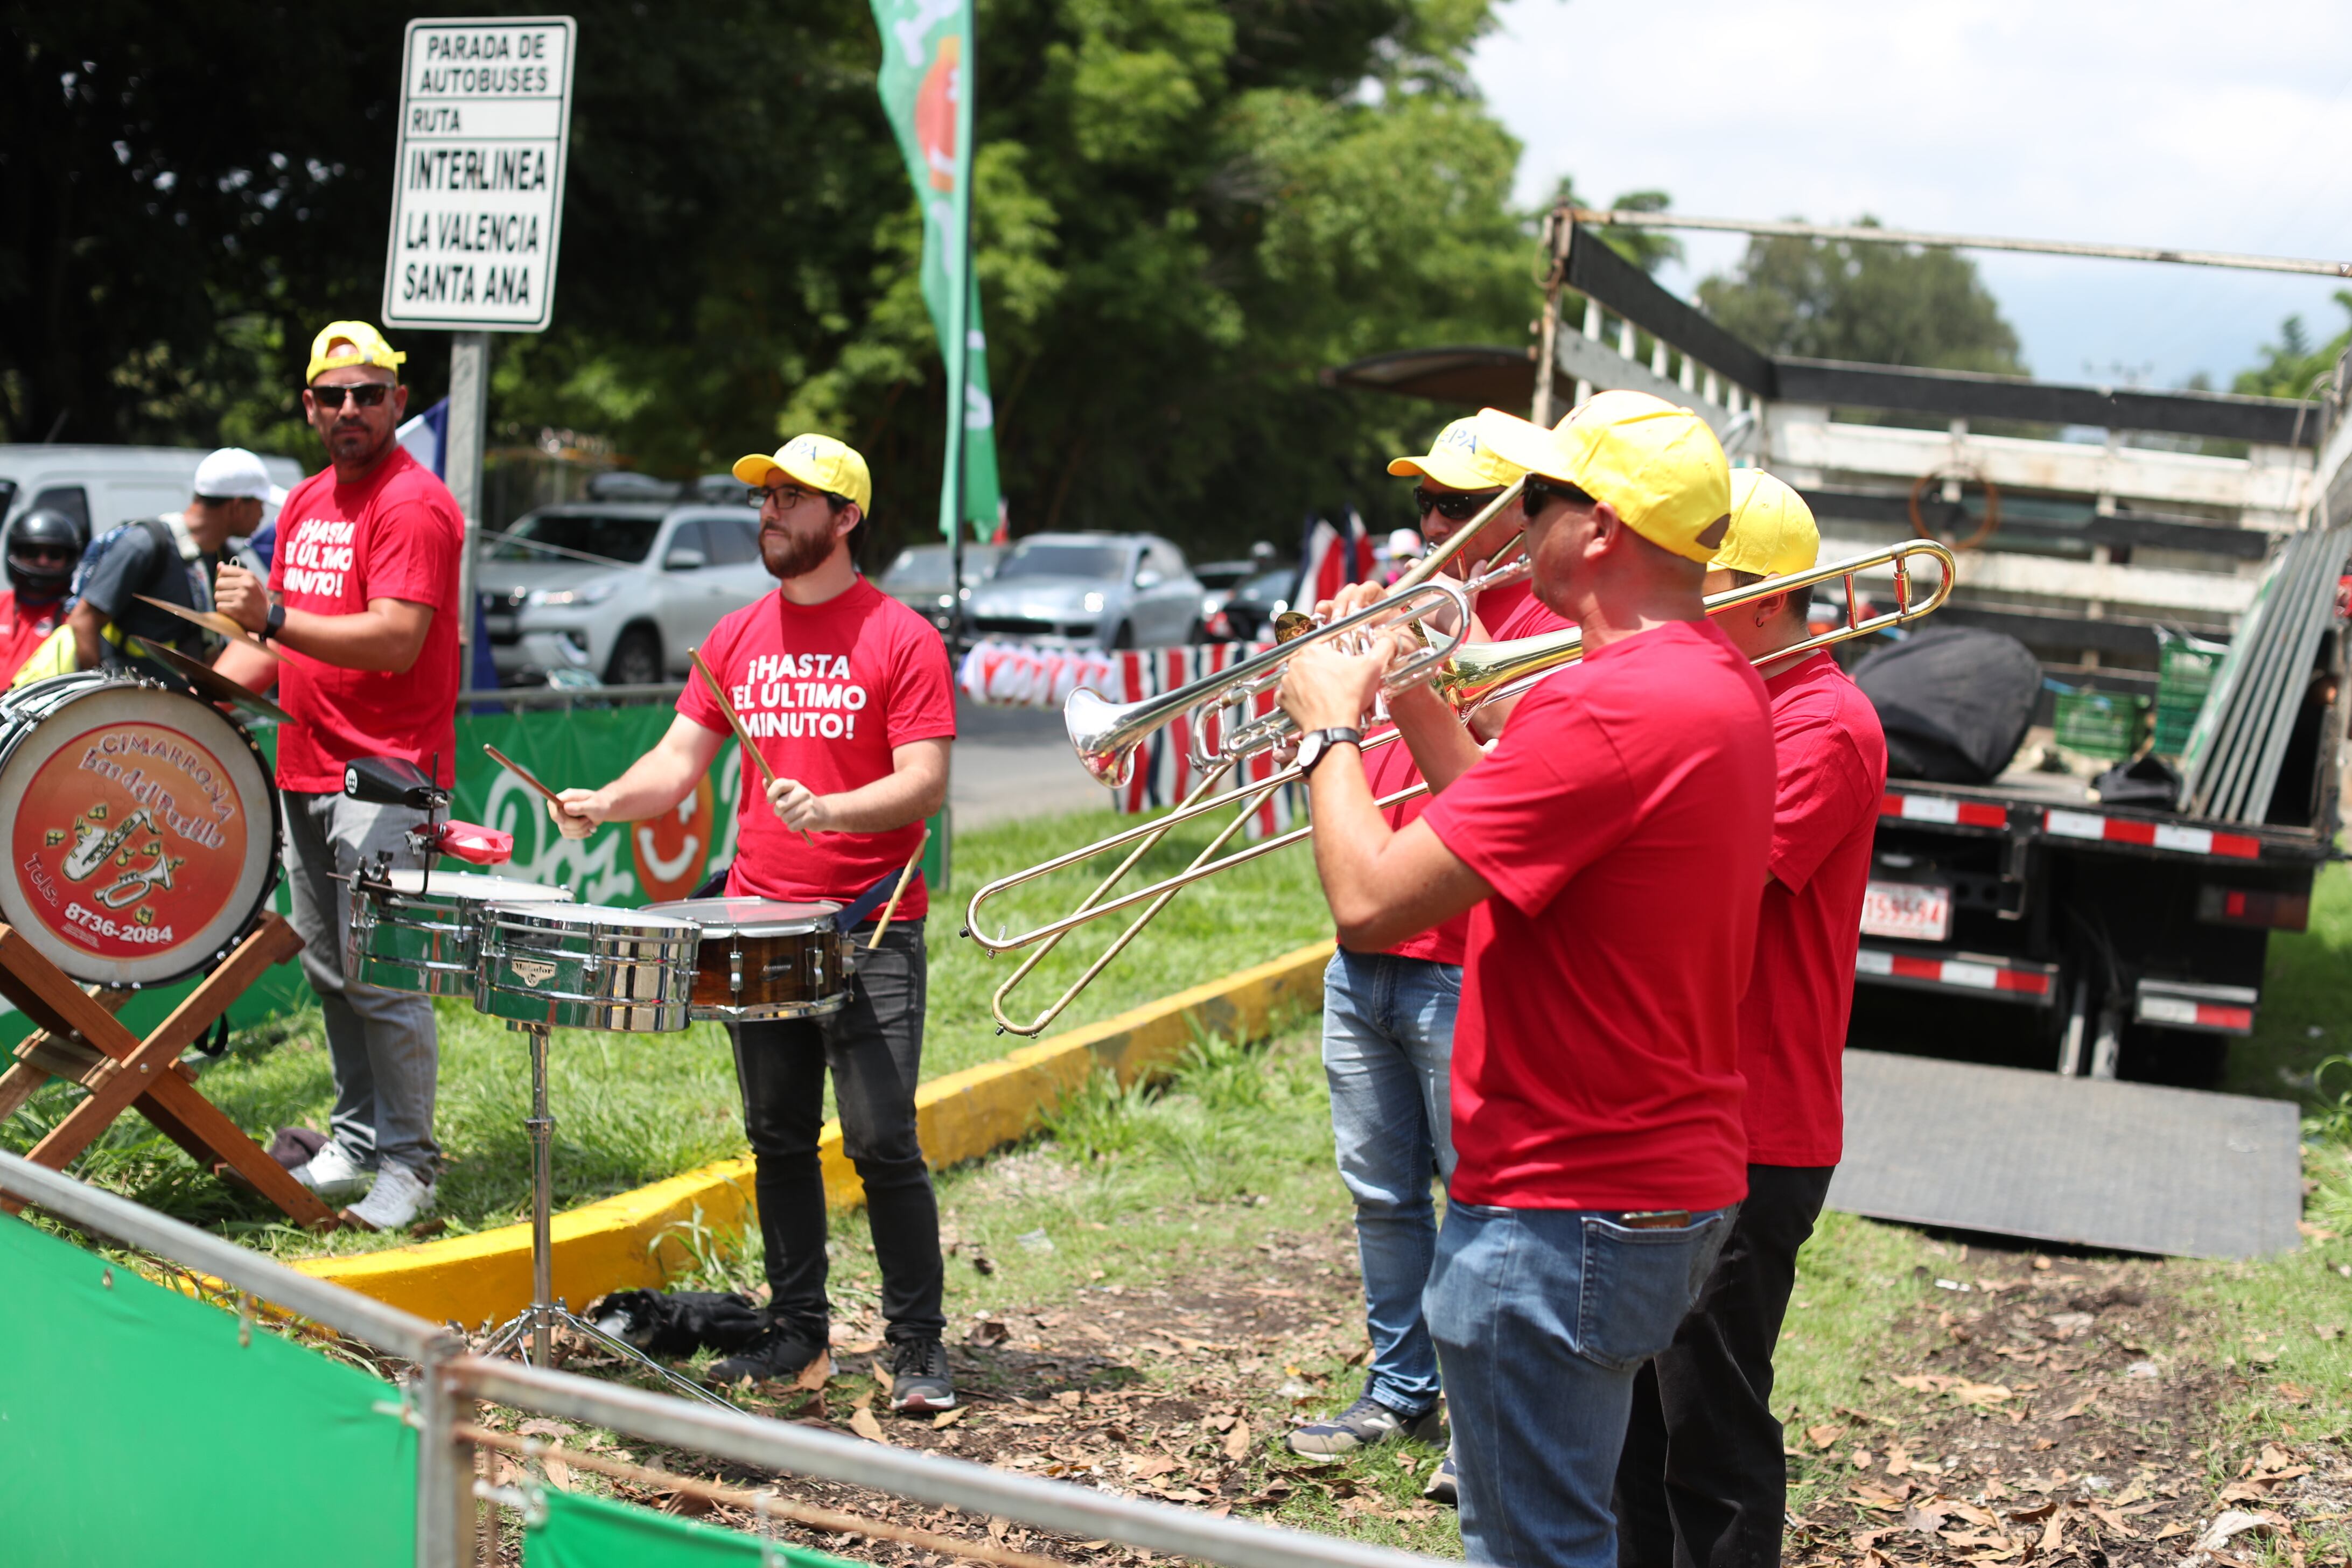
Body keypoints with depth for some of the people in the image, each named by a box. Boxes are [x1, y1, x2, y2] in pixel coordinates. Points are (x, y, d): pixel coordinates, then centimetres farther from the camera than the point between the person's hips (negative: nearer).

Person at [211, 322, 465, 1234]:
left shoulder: (413, 504, -11)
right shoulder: (304, 504, 16)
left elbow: (396, 642, -22)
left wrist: (274, 617, -28)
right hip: (306, 771, 9)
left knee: (382, 979, -8)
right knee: (327, 971, 14)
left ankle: (408, 1164, -1)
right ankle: (354, 1139, 24)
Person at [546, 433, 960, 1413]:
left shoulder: (900, 638, -5)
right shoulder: (737, 638, 12)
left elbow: (924, 783, -11)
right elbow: (680, 762, 10)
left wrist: (829, 810, -27)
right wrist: (608, 802, -10)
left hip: (870, 932, -5)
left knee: (881, 1141, -8)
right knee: (779, 1138, 11)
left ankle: (918, 1347, 1)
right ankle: (797, 1326, 23)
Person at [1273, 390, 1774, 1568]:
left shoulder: (1600, 707, -23)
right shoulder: (1723, 684, 10)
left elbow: (1370, 903, -23)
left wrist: (1331, 728, -7)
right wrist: (1415, 702, 14)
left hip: (1562, 1216, -10)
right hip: (1680, 1192, 10)